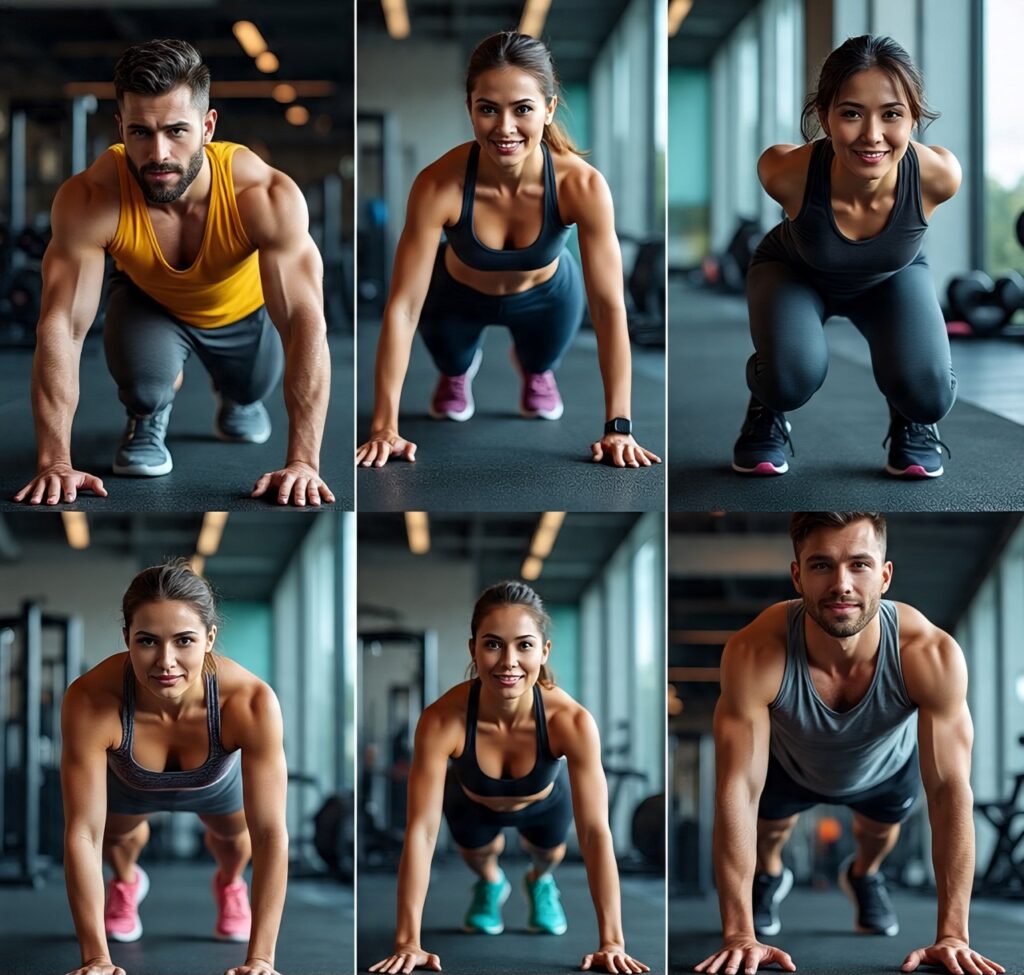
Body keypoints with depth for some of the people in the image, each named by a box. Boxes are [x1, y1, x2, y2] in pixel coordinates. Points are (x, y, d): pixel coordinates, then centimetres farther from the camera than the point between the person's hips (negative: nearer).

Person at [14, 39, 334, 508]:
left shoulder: (266, 196, -42)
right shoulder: (89, 201, -40)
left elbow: (305, 324, -45)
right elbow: (60, 327, -40)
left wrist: (303, 461, -52)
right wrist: (56, 462, -49)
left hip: (245, 307, 1)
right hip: (149, 302, -1)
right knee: (143, 378, -26)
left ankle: (238, 397, 44)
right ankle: (148, 419, 11)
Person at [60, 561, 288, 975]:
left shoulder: (251, 702, -46)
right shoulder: (90, 701, -45)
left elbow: (270, 834, -41)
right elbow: (83, 834, -39)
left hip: (218, 782, 1)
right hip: (129, 784, -1)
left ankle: (229, 882, 60)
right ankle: (125, 881, 57)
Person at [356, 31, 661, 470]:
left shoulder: (582, 186, -39)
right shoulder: (439, 185, -41)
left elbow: (609, 306, -33)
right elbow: (404, 306, -37)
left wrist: (618, 427, -35)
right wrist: (385, 429, -37)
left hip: (545, 294, 1)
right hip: (459, 295, -1)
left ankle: (536, 370, 58)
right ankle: (457, 370, 51)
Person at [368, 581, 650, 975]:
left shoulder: (572, 721, -44)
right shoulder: (442, 721, -45)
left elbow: (595, 831, -41)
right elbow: (421, 831, -42)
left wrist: (611, 942, -43)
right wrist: (408, 942, -44)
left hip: (545, 800, 1)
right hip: (472, 802, 0)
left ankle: (540, 880, 57)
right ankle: (490, 883, 55)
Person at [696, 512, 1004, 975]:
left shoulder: (932, 656, -44)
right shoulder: (754, 654, -46)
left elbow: (951, 792, -41)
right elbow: (738, 792, -43)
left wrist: (952, 935, -44)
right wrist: (739, 934, -47)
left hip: (888, 767, 1)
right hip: (789, 765, -1)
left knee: (881, 828, 28)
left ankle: (864, 874, 62)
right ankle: (769, 874, 58)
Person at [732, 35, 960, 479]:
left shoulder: (939, 175, -37)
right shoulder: (785, 172, -40)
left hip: (893, 277, 1)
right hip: (794, 272, -1)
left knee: (928, 395, -25)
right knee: (792, 376, -31)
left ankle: (910, 419, 12)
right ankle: (767, 412, 5)